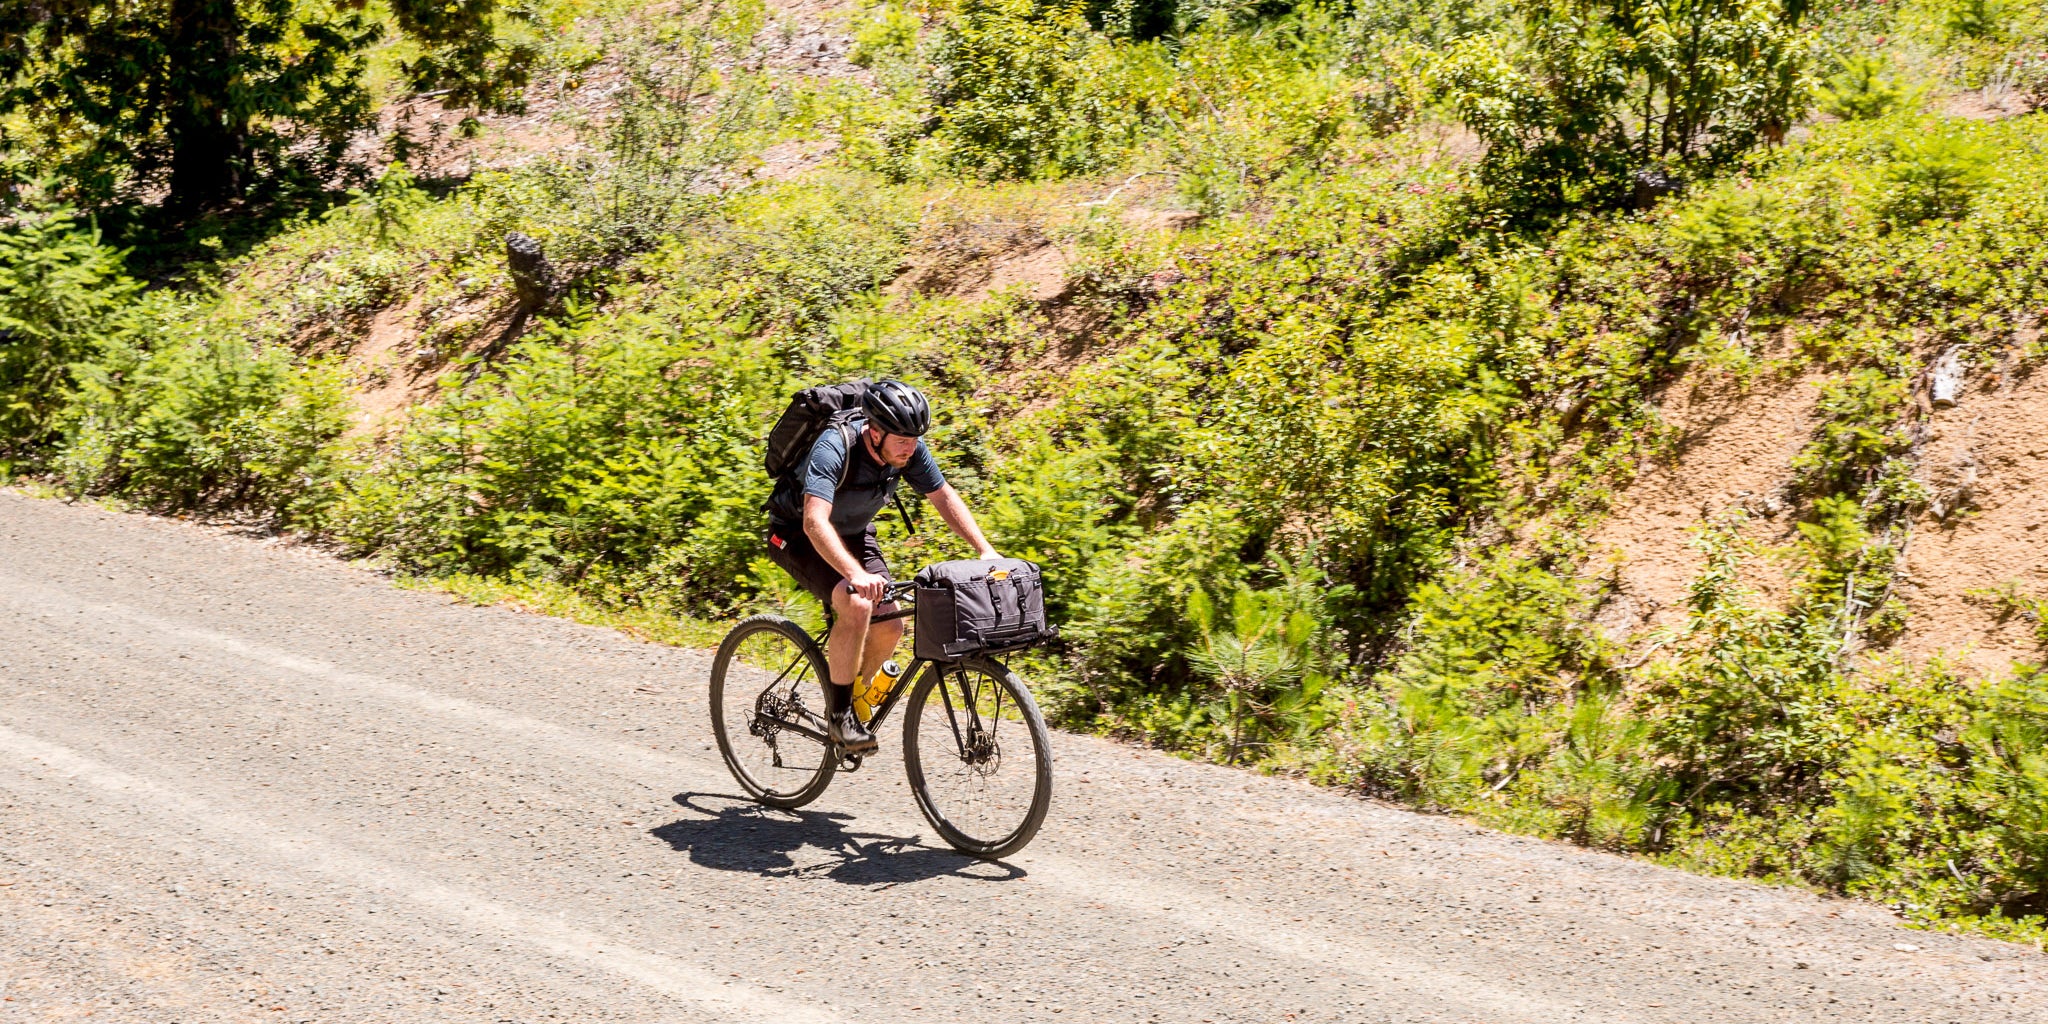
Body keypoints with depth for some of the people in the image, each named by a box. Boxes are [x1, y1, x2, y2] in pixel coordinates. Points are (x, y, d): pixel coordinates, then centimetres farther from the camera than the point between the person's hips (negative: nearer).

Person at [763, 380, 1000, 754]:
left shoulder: (908, 448, -19)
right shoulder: (835, 447, -36)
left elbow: (944, 497, -7)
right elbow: (814, 521, -47)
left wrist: (985, 551, -17)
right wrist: (855, 574, -59)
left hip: (853, 532, 6)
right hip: (798, 534, -6)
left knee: (889, 627, -10)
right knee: (856, 605, -30)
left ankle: (850, 698, 16)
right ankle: (839, 712, -15)